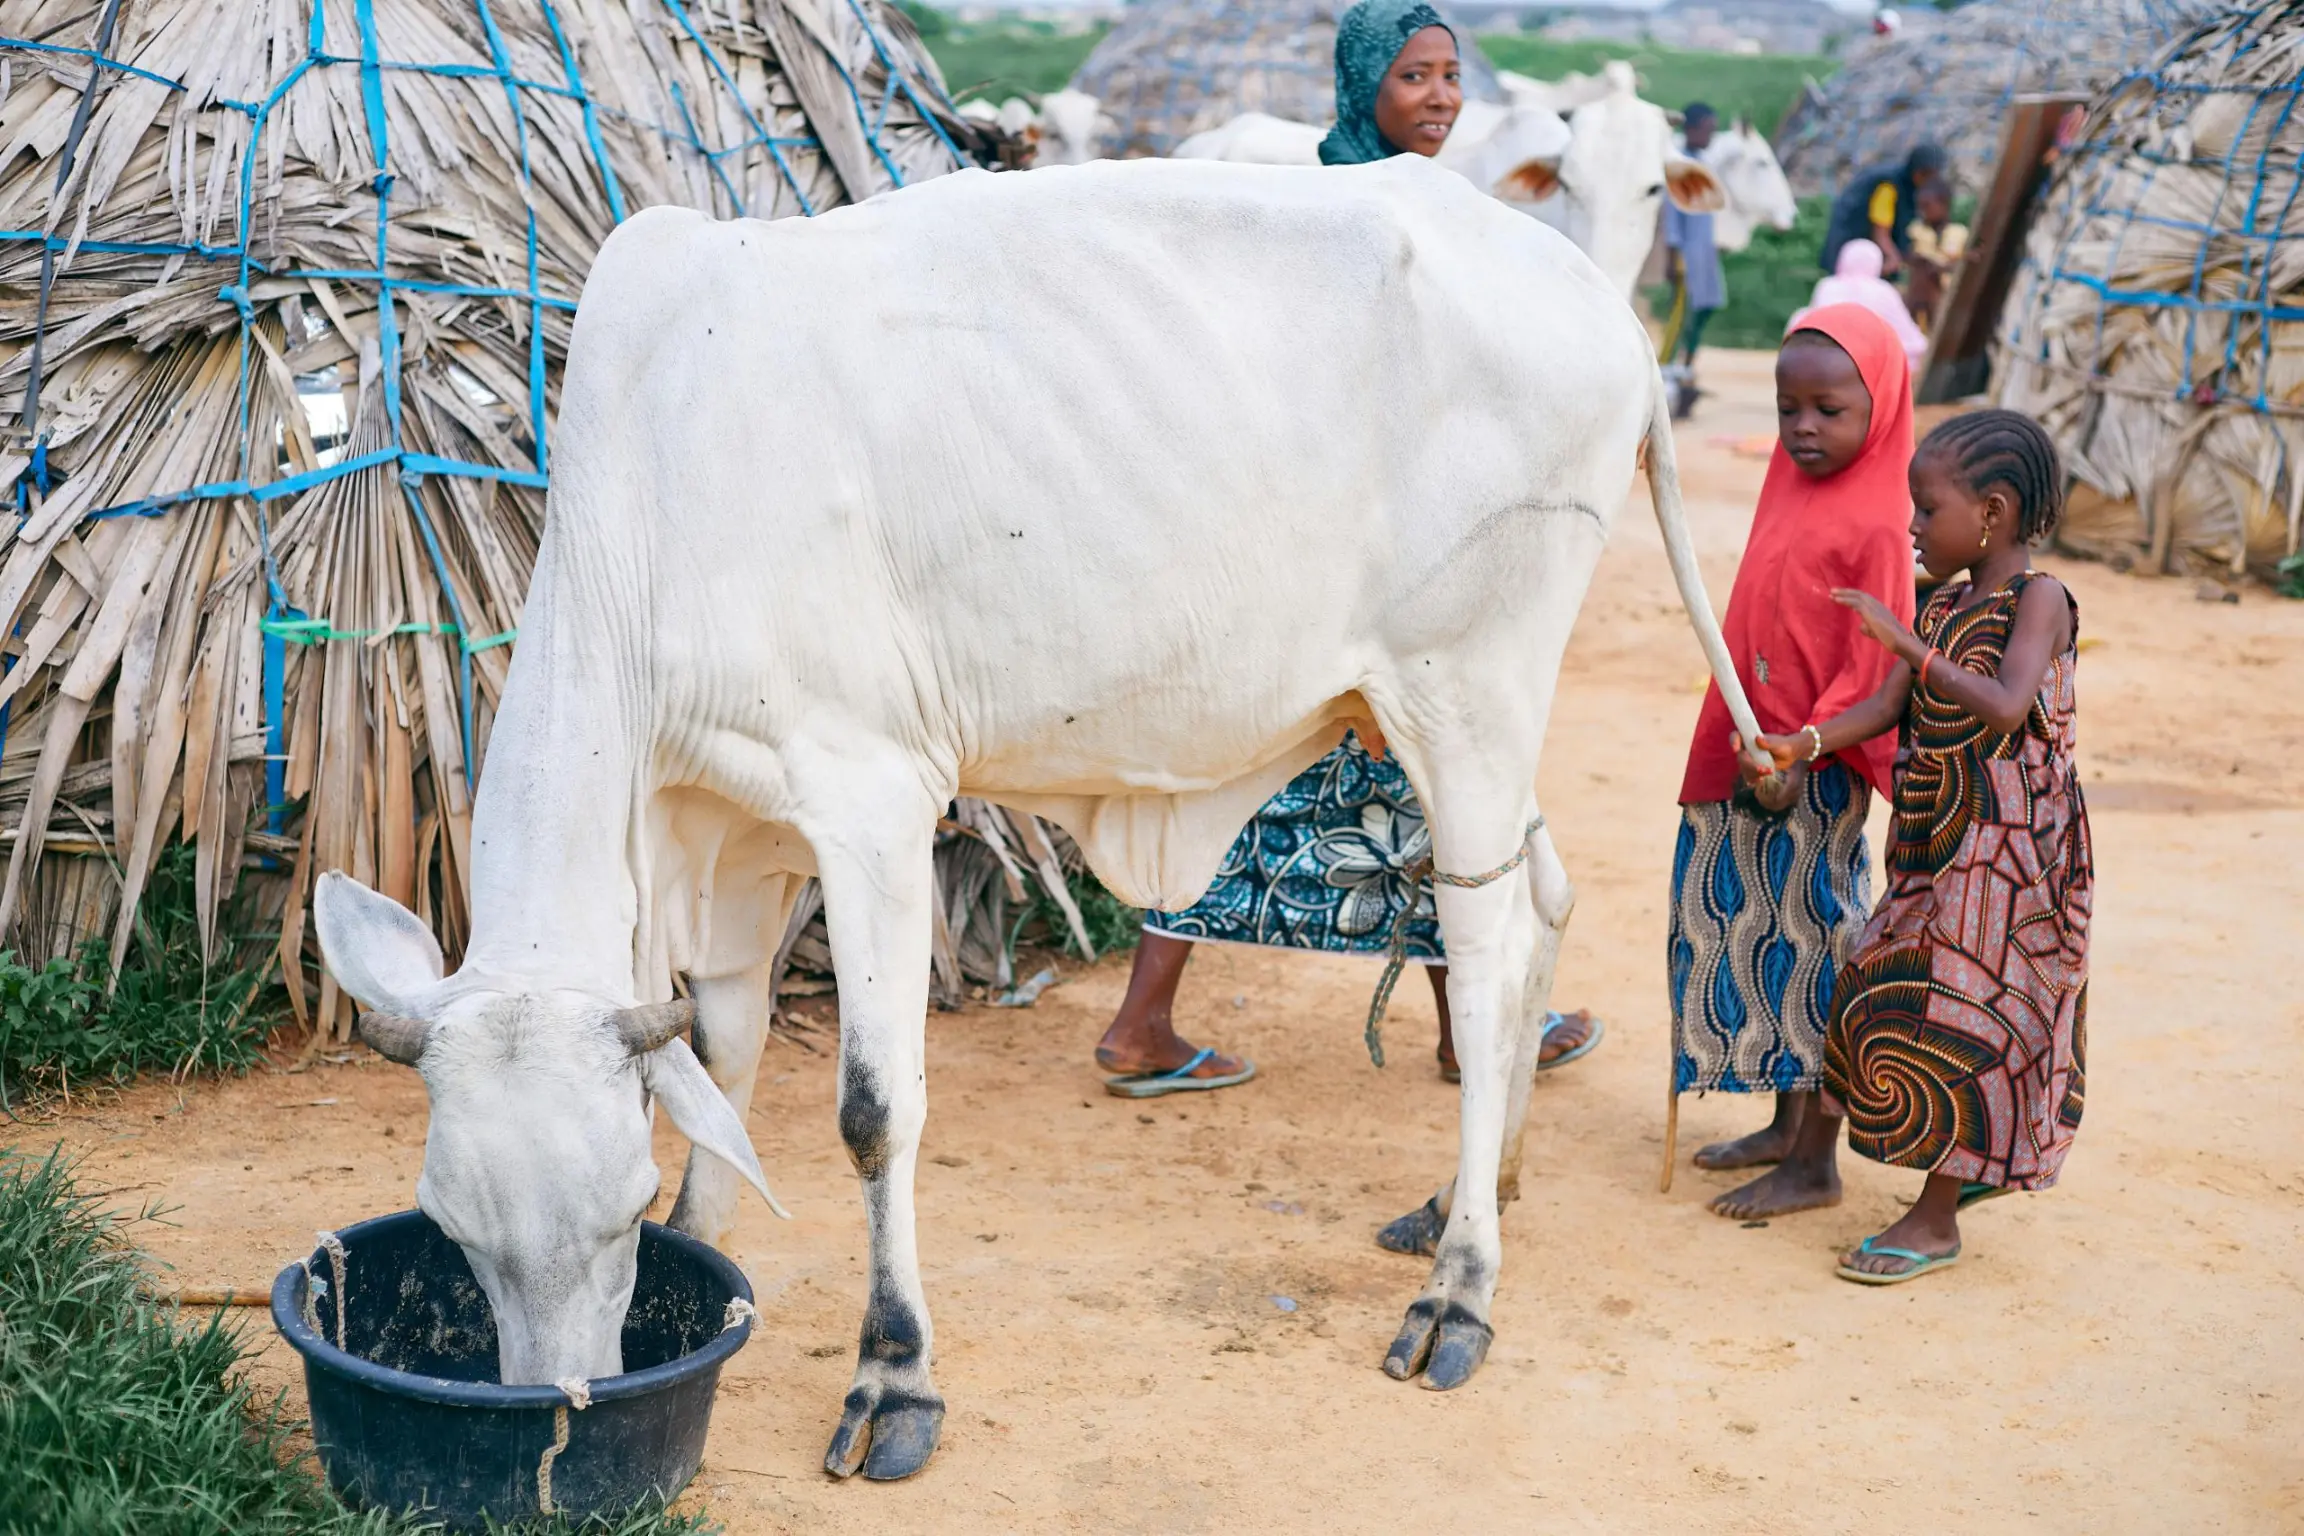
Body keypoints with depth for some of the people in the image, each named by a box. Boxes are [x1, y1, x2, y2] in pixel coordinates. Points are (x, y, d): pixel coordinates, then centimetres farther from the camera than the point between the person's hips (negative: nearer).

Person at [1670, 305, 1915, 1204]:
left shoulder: (1873, 527, -15)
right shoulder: (1790, 497, 10)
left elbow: (1873, 667, -17)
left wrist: (1802, 756, -22)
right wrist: (1739, 749, 12)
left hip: (1815, 772, -8)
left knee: (1811, 943, -1)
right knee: (1746, 933, 15)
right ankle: (1785, 1123, 28)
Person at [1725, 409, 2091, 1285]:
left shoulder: (2039, 600, -13)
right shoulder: (1944, 608, 9)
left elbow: (2003, 707, -29)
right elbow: (1888, 707, 3)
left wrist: (1906, 643, -30)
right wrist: (1804, 744, -12)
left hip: (2008, 847, -8)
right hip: (1936, 845, 8)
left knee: (1955, 1020, -4)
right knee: (1890, 1003, 11)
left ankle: (1936, 1219, 7)